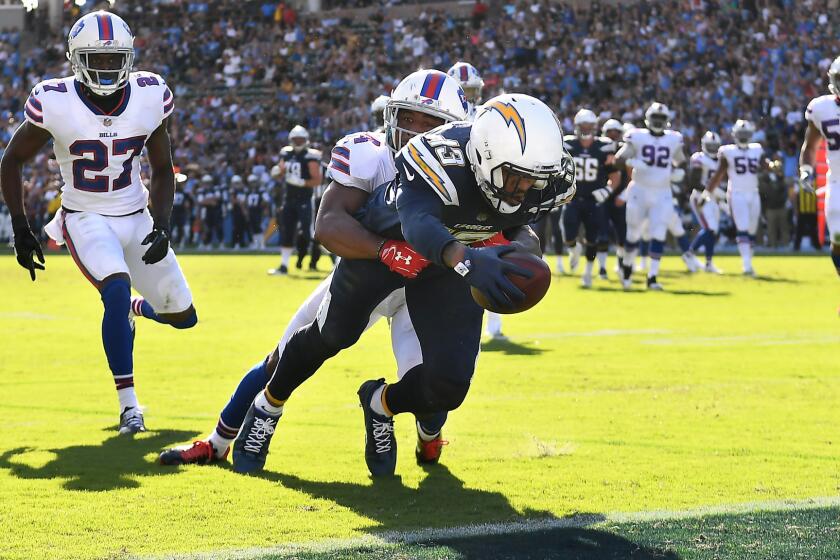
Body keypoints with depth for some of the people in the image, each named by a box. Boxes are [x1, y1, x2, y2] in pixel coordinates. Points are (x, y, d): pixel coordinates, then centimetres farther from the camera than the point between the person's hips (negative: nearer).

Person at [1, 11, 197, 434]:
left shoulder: (150, 97, -10)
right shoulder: (55, 103, -18)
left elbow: (162, 170, 4)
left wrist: (162, 226, -10)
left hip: (136, 217, 4)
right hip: (85, 219, -4)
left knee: (183, 316, 6)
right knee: (117, 289, -30)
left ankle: (130, 310, 42)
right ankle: (128, 402, -16)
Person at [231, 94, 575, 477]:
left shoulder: (549, 179, -27)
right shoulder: (443, 160, -44)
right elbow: (419, 224, -61)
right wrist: (467, 260, -77)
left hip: (451, 264, 4)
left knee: (448, 385, -8)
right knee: (333, 335, 18)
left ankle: (382, 404, 28)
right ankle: (268, 406, 48)